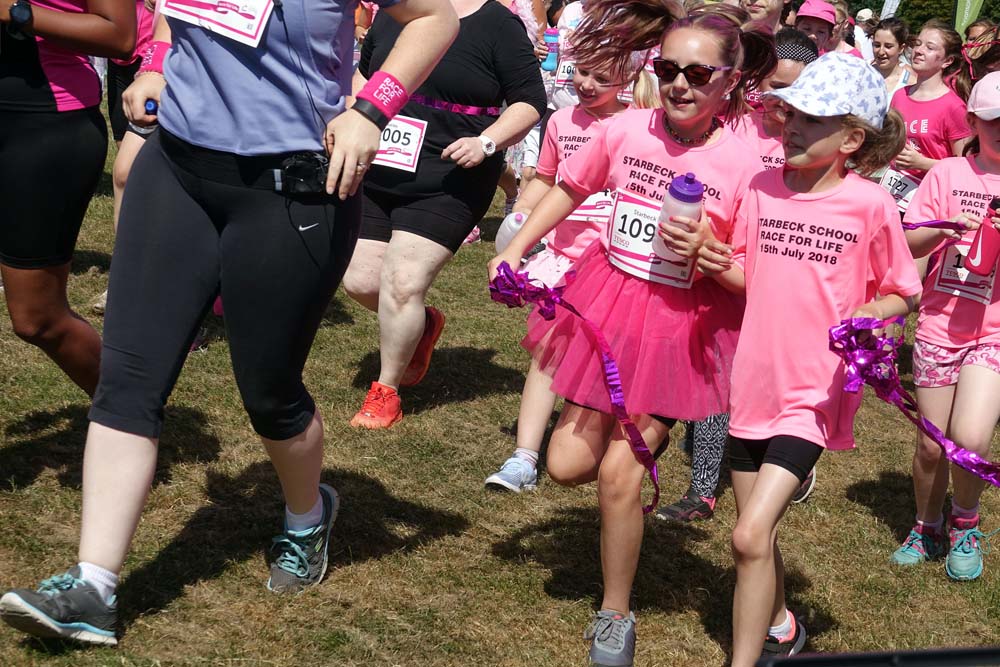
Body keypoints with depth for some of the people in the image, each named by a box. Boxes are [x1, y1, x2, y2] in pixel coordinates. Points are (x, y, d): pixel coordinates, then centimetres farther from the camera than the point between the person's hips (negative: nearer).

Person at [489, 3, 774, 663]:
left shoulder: (745, 165, -15)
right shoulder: (628, 130, -7)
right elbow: (570, 188, 11)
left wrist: (704, 249, -25)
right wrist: (516, 249, 5)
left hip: (683, 325, -3)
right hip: (609, 306, 4)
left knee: (618, 473, -6)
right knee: (566, 464, 4)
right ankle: (641, 439, 41)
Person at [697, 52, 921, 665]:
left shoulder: (869, 205, -11)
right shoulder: (762, 188, 0)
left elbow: (902, 293, 1)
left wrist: (868, 316, -20)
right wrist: (721, 265, -12)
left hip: (816, 391, -5)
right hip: (755, 382, 5)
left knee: (751, 535, -16)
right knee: (759, 532, 18)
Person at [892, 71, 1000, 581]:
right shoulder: (948, 174, 2)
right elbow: (907, 245, 0)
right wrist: (947, 227, -18)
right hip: (940, 323, 1)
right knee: (932, 443, 6)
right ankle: (927, 528, 32)